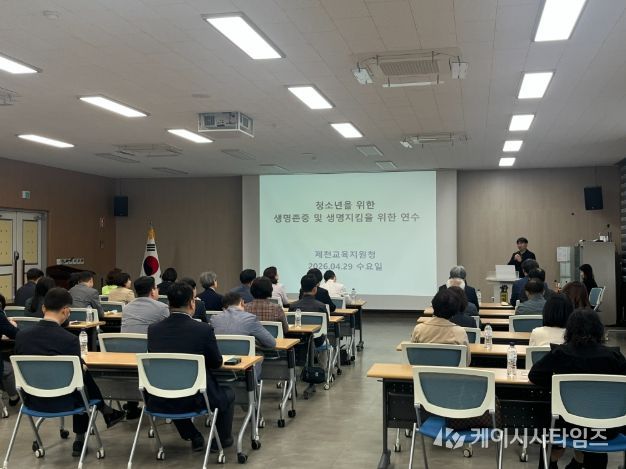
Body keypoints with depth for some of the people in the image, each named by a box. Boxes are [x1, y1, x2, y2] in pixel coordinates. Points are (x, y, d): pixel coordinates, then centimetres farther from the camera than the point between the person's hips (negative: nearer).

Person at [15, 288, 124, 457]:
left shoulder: (21, 335, -10)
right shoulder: (69, 339, -23)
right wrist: (83, 368, 11)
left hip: (33, 401, 5)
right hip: (63, 402, -4)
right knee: (84, 375, 29)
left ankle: (106, 412, 41)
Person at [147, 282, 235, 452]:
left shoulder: (153, 329, -4)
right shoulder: (204, 329, -15)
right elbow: (216, 363, -2)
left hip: (159, 402, 3)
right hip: (196, 399, -3)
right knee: (228, 394, 27)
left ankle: (194, 437, 38)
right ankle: (223, 439, 38)